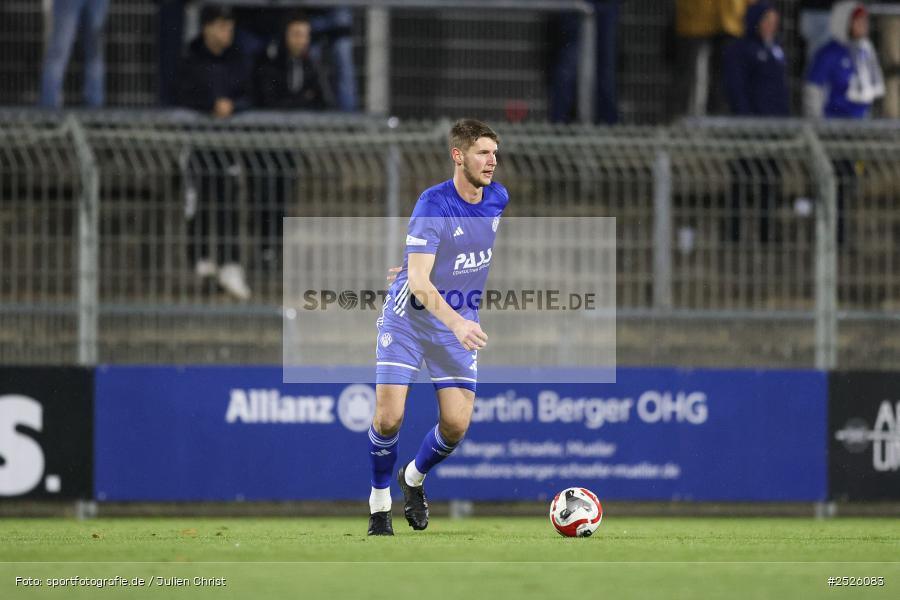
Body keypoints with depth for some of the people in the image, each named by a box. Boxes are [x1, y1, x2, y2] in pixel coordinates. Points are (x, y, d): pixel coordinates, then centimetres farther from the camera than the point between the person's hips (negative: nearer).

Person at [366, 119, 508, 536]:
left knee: (456, 424, -6)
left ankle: (414, 478, 26)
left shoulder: (497, 198, -3)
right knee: (389, 417, -14)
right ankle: (379, 503, 10)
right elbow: (418, 282, -28)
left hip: (460, 322, 5)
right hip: (408, 318, -5)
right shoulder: (433, 205, -22)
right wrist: (456, 322, -42)